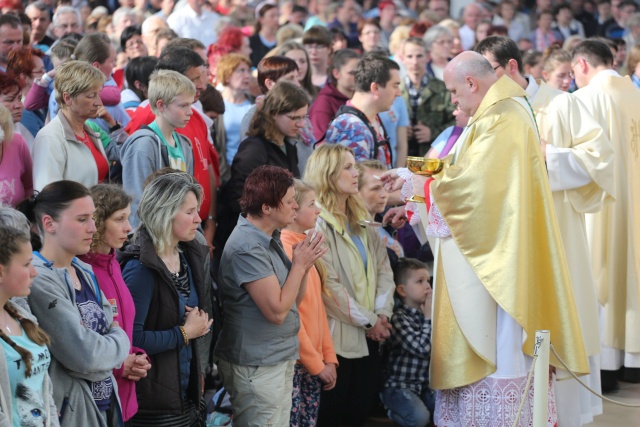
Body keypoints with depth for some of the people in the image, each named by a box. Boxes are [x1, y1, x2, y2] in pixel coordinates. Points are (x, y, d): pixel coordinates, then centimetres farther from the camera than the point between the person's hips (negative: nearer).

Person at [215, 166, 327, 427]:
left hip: (279, 360, 9)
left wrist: (306, 264, -4)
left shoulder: (271, 239, 9)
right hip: (257, 367, -9)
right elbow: (277, 311, -23)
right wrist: (300, 265, -14)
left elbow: (293, 302, 13)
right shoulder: (247, 248, -20)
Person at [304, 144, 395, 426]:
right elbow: (327, 286, -18)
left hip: (369, 334, 7)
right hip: (338, 336, -7)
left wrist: (382, 313, -5)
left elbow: (383, 270, 10)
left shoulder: (362, 221, 13)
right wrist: (368, 320, -13)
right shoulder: (317, 223, -12)